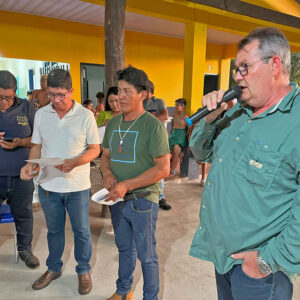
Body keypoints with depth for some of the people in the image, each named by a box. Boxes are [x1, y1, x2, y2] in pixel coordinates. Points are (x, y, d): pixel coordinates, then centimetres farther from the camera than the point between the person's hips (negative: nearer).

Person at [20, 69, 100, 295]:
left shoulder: (86, 116, -10)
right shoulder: (41, 114, 1)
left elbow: (95, 149, -7)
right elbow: (37, 146, 7)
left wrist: (74, 162, -24)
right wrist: (30, 165, -12)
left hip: (77, 186, -3)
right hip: (48, 184, 3)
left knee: (81, 231, 12)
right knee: (54, 230, 21)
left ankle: (84, 271, 35)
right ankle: (54, 268, 43)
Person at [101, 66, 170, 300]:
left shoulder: (153, 126, -15)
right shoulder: (113, 124, 6)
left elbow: (163, 168, -18)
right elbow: (105, 155, 15)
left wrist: (127, 185, -23)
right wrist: (108, 174, -7)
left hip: (143, 200, -6)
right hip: (117, 199, 6)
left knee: (146, 254, 10)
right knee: (124, 248, 23)